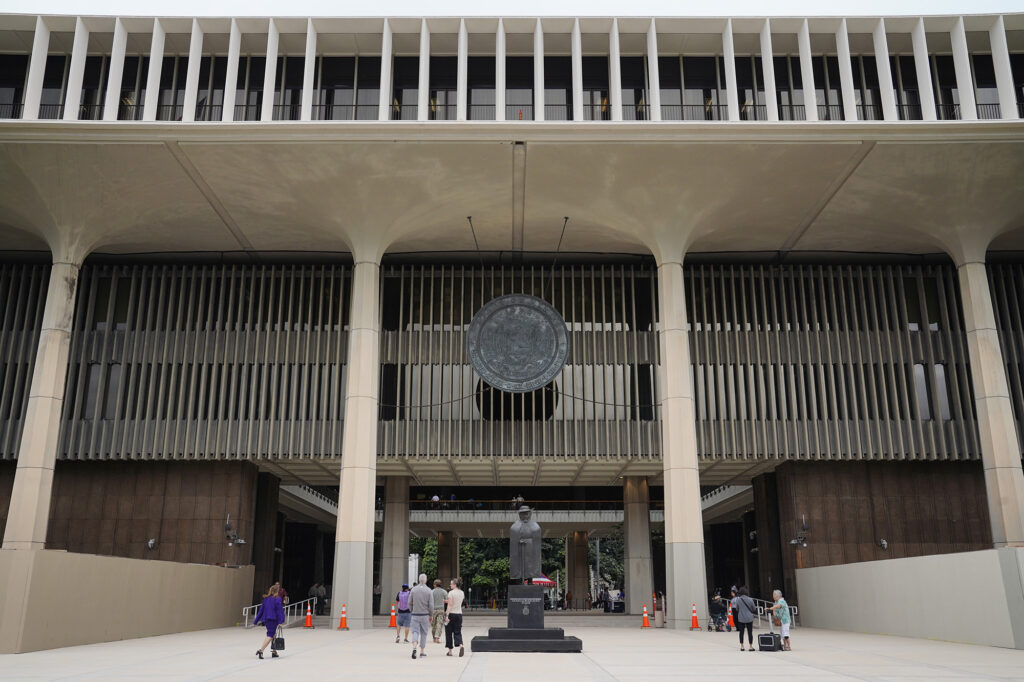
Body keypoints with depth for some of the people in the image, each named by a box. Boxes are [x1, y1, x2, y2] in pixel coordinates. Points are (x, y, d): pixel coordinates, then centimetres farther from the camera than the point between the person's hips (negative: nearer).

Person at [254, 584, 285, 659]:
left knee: (273, 634, 20)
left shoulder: (266, 599, 8)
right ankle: (261, 650, -21)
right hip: (273, 620, -7)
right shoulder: (277, 599, -9)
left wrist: (257, 620, 16)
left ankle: (274, 651, 24)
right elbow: (279, 611, -10)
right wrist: (280, 622, -9)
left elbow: (261, 609, 11)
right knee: (270, 636, -5)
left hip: (266, 619, 7)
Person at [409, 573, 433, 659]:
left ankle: (414, 648, -22)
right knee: (423, 633, 12)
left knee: (415, 631, 1)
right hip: (425, 614, -1)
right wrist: (431, 615, 5)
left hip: (415, 614, 1)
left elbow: (410, 603, 2)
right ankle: (422, 651, 16)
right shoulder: (428, 590, -5)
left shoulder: (414, 589, -1)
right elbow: (431, 604, -7)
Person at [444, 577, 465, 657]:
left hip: (451, 613, -5)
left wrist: (447, 616, -15)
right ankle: (461, 645, -20)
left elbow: (449, 605, -15)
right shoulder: (462, 593, 7)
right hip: (459, 614, 5)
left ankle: (450, 651, 14)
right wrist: (447, 601, 28)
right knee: (457, 632, 7)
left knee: (449, 632, 9)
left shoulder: (451, 593, -11)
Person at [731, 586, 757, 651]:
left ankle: (742, 646, 12)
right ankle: (751, 647, 11)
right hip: (749, 618, 0)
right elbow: (754, 609, 2)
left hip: (741, 618, 0)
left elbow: (737, 609, 2)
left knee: (741, 632, 9)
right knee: (750, 632, 7)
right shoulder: (750, 599, -9)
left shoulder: (737, 600, -10)